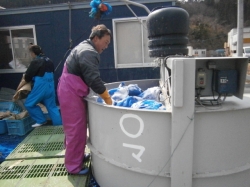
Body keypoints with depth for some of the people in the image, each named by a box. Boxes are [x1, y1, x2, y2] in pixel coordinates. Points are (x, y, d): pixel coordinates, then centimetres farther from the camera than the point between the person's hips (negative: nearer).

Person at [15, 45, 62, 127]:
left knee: (29, 104, 11)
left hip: (41, 87, -7)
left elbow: (27, 77, -6)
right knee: (52, 106, 14)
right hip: (50, 86, 7)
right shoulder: (49, 60, 12)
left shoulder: (35, 62, -10)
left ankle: (41, 120, 15)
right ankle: (59, 122, 13)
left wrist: (19, 87, 8)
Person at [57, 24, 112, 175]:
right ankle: (74, 166, 9)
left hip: (71, 91, 11)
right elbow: (94, 79, -25)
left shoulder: (84, 48, 17)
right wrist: (107, 98, -17)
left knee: (76, 127, 20)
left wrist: (104, 94, 17)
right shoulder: (89, 52, -18)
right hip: (71, 93, -11)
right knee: (76, 128, -3)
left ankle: (78, 155, 36)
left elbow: (89, 78, 20)